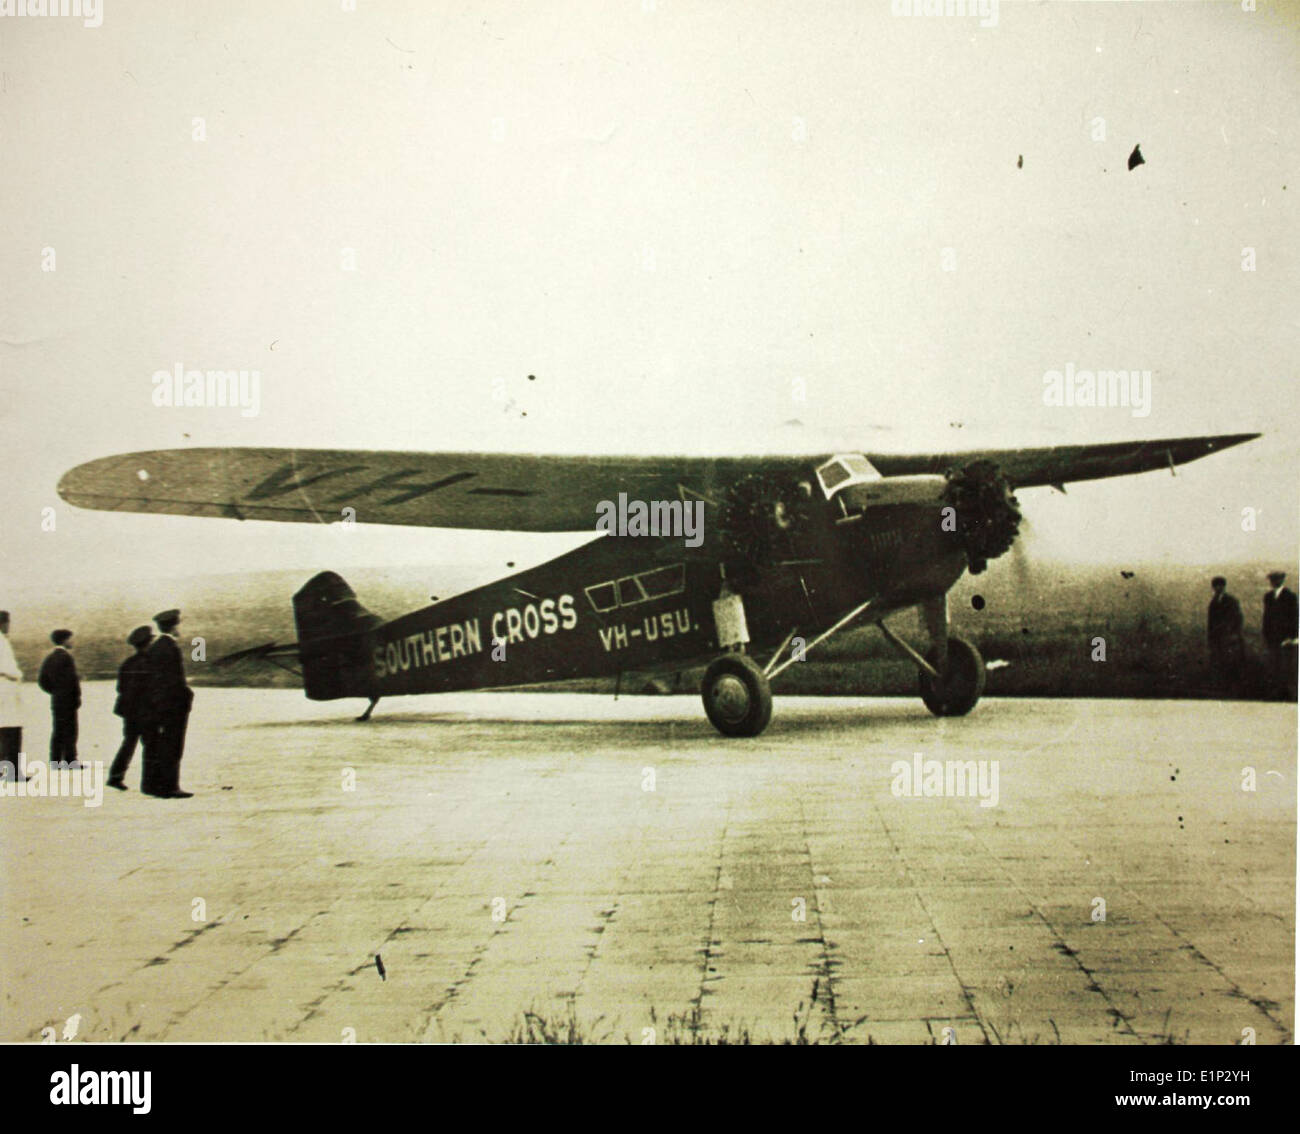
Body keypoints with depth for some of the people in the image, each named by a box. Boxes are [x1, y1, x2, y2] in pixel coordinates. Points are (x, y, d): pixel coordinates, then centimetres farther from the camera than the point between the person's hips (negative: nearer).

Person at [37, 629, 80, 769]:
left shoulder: (49, 658, 13)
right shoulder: (66, 657, -13)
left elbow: (42, 680, 14)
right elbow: (72, 679, -18)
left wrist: (54, 691, 16)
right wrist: (77, 696, -10)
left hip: (55, 700, 8)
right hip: (68, 699, -8)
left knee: (57, 731, 11)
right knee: (70, 730, -5)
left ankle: (55, 761, 10)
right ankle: (70, 760, -6)